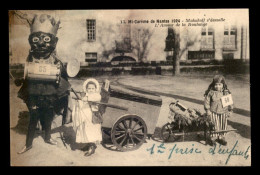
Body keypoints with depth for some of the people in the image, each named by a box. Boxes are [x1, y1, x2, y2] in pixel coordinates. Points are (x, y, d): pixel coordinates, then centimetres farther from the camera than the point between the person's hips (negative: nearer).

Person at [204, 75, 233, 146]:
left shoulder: (226, 93, -2)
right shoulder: (210, 92, -9)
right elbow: (207, 101, -3)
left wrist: (230, 110, 5)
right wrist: (207, 110, -7)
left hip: (223, 113, 3)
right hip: (213, 113, -3)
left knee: (223, 126, 11)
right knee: (214, 126, 1)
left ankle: (221, 137, 28)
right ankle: (213, 138, 16)